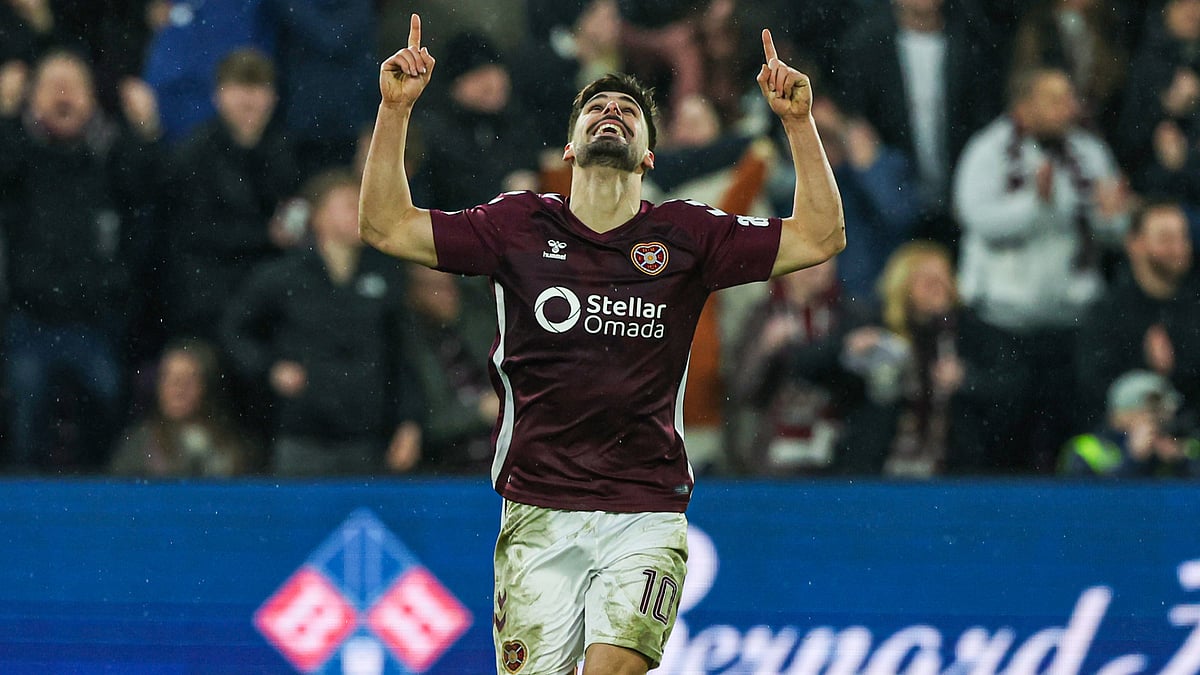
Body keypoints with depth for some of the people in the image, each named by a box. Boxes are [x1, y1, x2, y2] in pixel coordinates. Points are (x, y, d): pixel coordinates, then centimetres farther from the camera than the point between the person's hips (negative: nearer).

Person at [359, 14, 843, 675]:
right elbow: (386, 225, 6)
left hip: (646, 515, -1)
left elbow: (820, 236, 5)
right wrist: (395, 109, -3)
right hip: (538, 515, 1)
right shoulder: (521, 225, 7)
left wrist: (797, 120, -4)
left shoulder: (685, 235, 7)